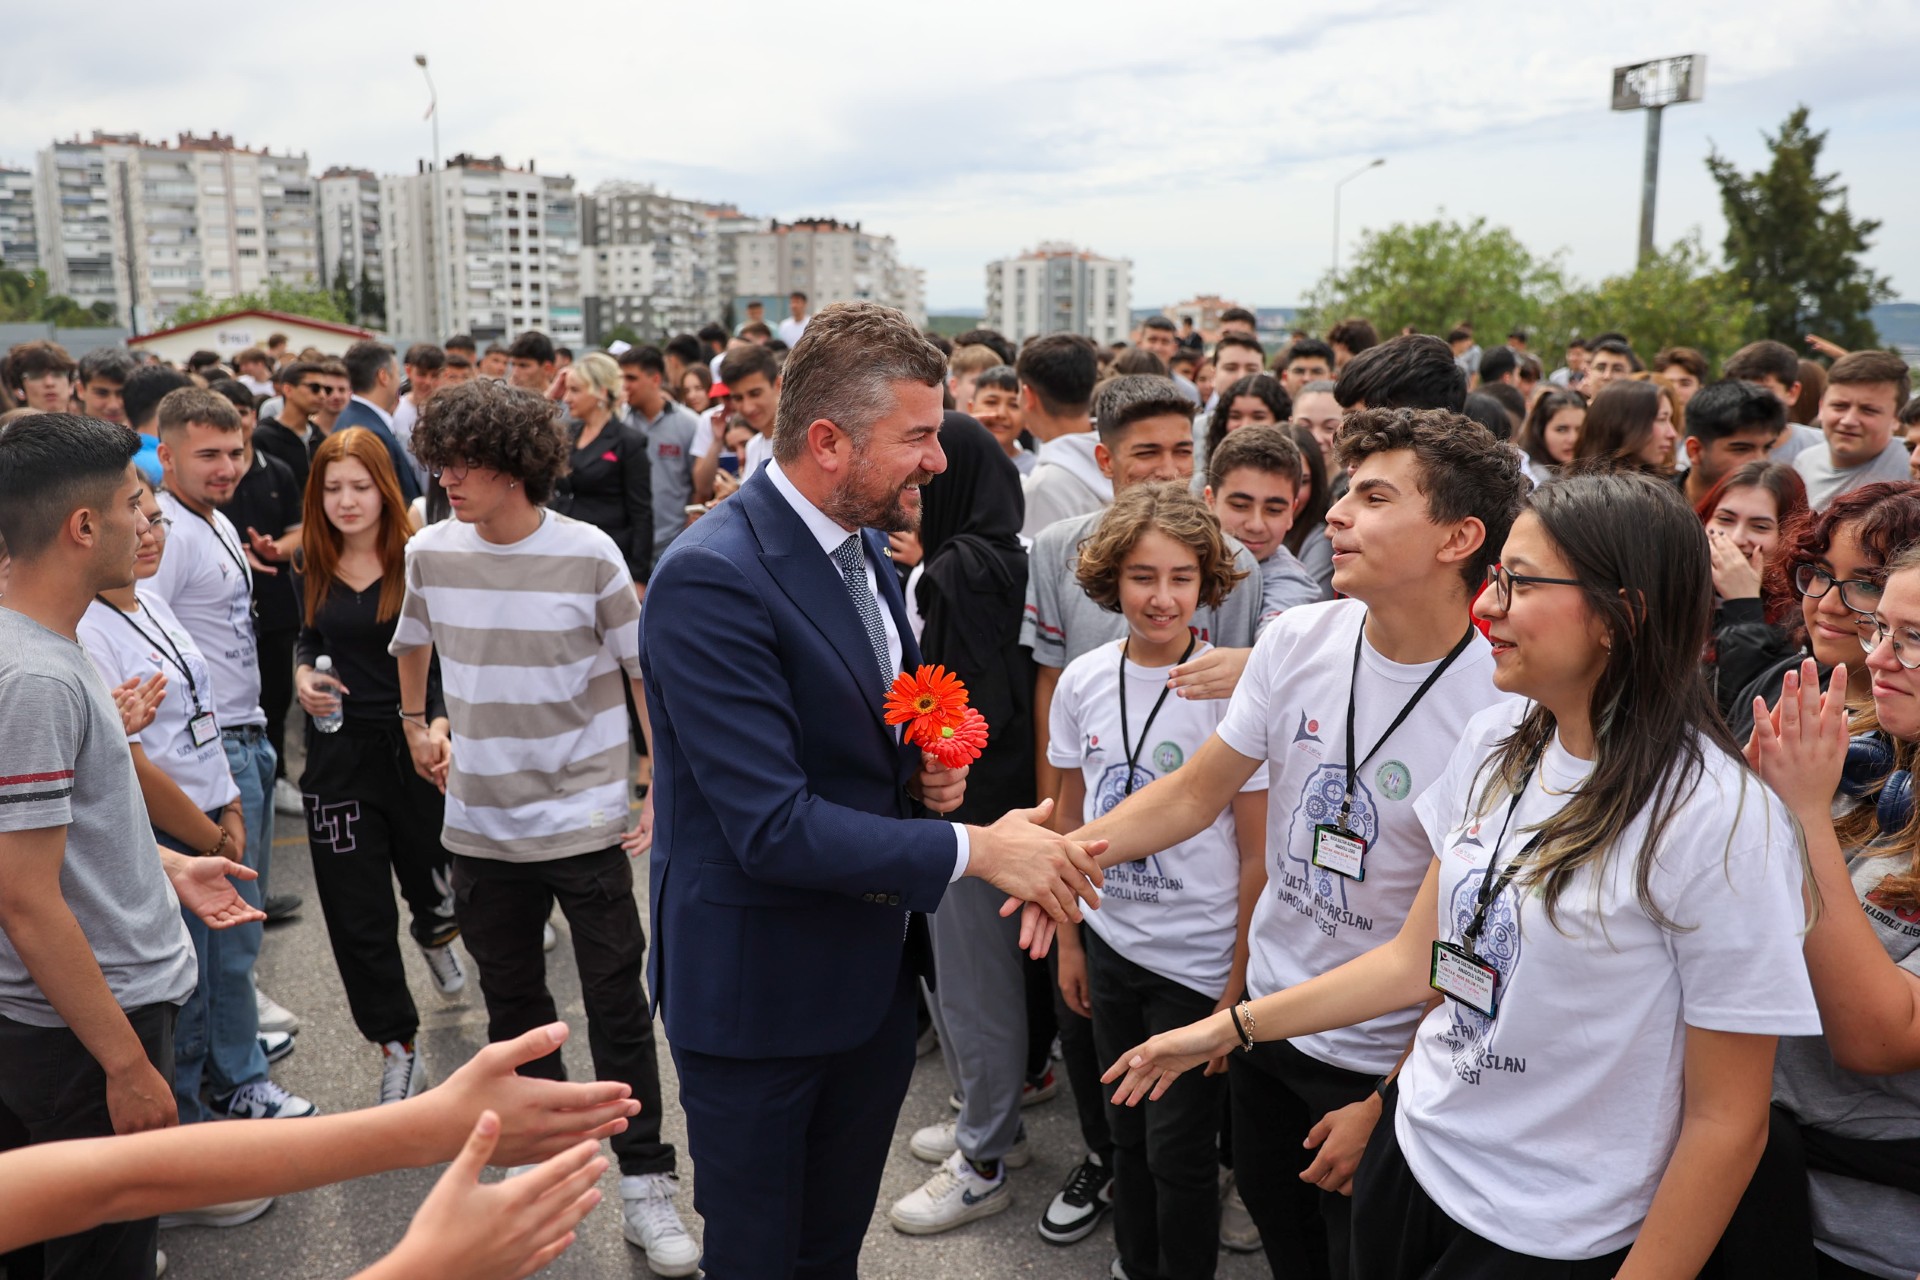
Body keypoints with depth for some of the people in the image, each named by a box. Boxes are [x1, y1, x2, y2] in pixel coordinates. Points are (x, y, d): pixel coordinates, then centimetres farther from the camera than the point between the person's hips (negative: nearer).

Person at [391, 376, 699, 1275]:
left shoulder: (588, 555, -11)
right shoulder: (428, 552, -1)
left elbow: (643, 670, -4)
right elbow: (411, 642, 21)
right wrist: (416, 723, 20)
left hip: (583, 819, -3)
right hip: (481, 822, 4)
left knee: (618, 1005, 2)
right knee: (511, 999, 18)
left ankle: (645, 1186, 14)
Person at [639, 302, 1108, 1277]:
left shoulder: (863, 549, 5)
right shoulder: (710, 579, -24)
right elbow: (771, 827, -28)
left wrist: (922, 772, -4)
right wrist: (972, 849, -24)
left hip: (873, 973, 8)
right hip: (758, 990, -7)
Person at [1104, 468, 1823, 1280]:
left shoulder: (1721, 820, -23)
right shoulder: (1493, 743, -3)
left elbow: (1726, 1119, -16)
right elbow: (1419, 958, 4)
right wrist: (1229, 1028, 4)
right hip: (1411, 1156, 6)